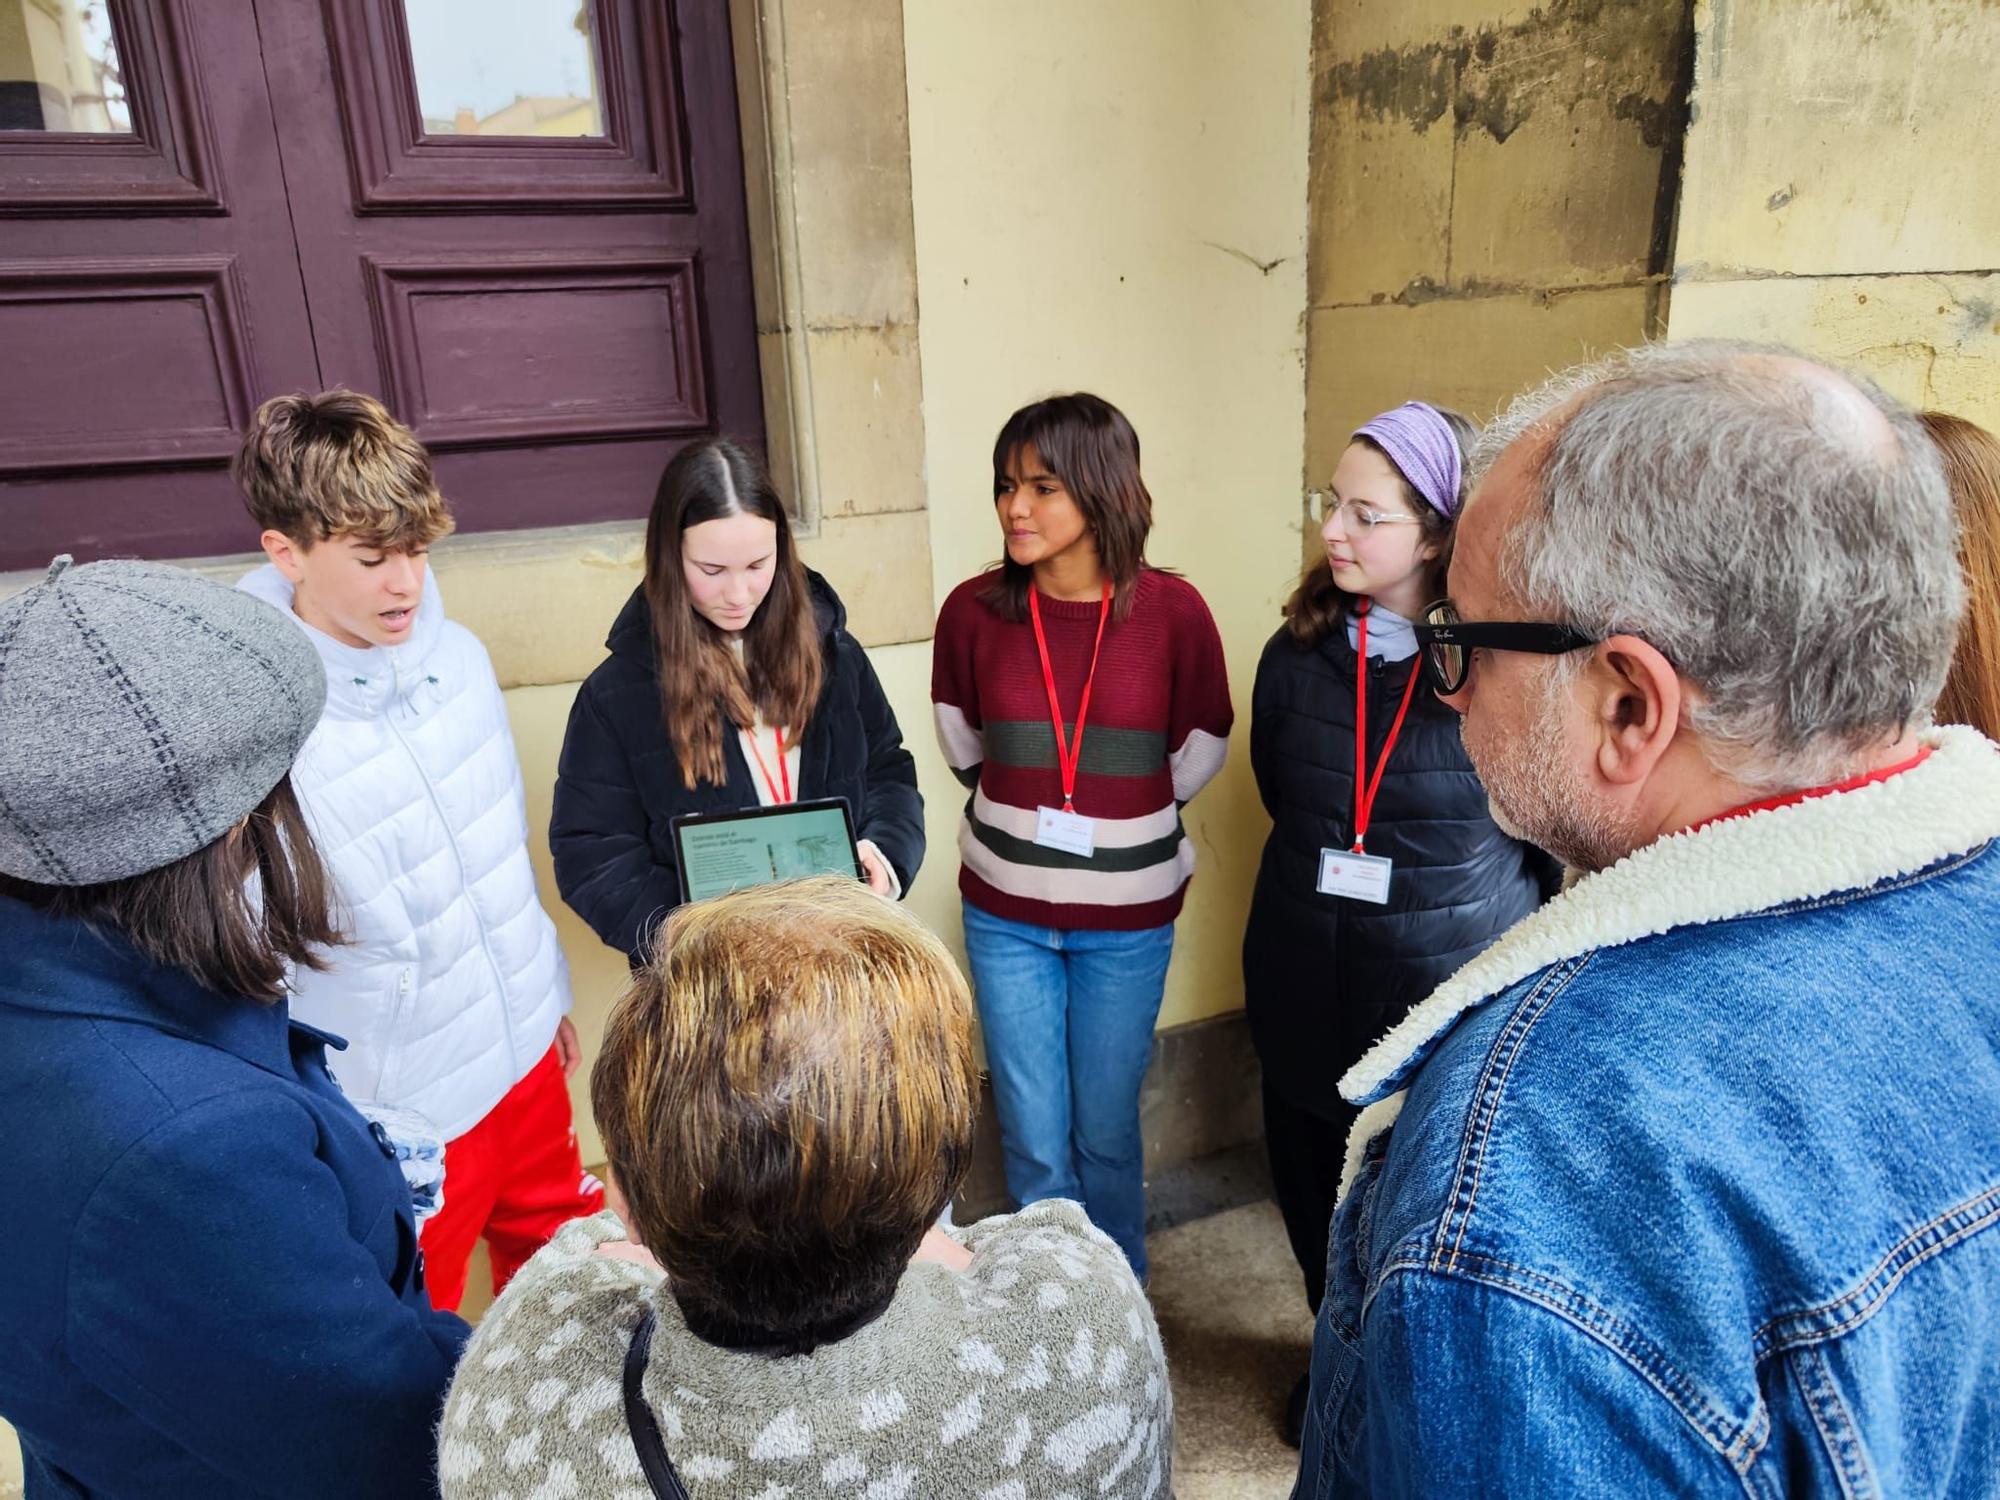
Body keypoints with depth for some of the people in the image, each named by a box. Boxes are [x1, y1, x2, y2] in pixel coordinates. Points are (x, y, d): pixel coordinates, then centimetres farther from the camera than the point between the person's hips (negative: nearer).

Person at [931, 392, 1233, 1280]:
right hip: (1006, 911, 1)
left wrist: (1117, 816, 8)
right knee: (1034, 1140, 11)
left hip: (1127, 915, -1)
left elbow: (1196, 756, 2)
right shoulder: (973, 611, -8)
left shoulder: (1172, 612, -12)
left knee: (1106, 1131, 13)